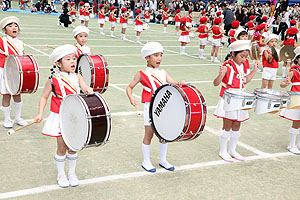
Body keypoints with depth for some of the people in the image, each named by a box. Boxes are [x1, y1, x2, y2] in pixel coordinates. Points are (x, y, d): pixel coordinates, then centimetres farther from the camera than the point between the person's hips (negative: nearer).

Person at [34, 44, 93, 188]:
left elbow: (85, 87, -14)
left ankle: (72, 173, 31)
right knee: (62, 148, 5)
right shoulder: (53, 79, -9)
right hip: (60, 118, -3)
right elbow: (44, 96, -1)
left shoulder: (77, 77, 1)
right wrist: (40, 113, -9)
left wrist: (88, 90, -38)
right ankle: (61, 175, 25)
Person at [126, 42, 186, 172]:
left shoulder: (163, 73, 10)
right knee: (149, 134, 4)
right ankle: (146, 162, 20)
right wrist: (131, 98, -21)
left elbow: (173, 84, 2)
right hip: (150, 107, -5)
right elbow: (129, 87, -2)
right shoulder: (142, 74, -4)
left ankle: (163, 160, 29)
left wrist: (180, 83, -21)